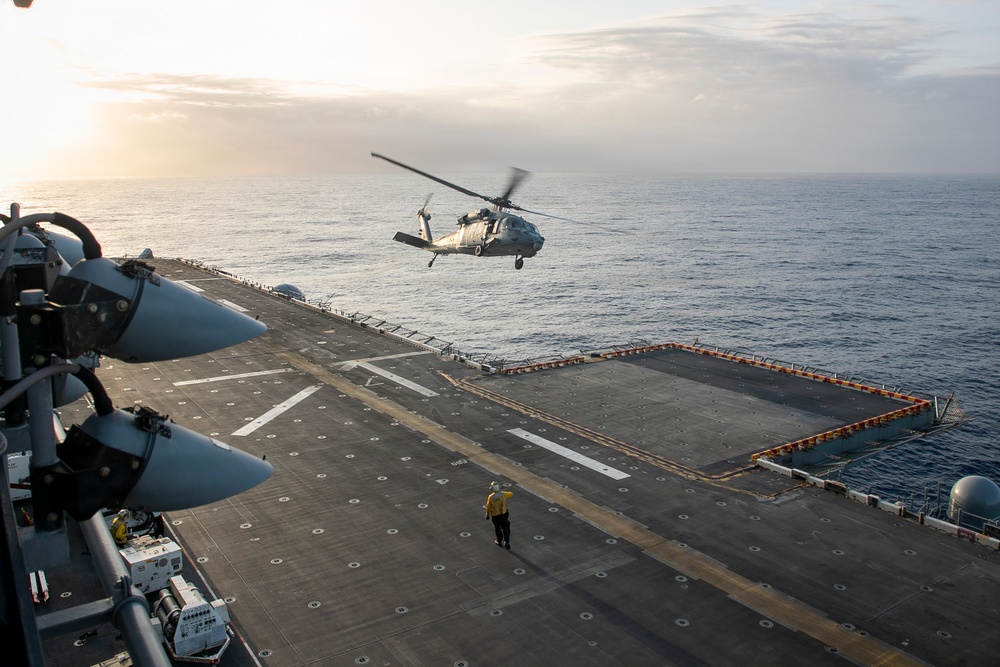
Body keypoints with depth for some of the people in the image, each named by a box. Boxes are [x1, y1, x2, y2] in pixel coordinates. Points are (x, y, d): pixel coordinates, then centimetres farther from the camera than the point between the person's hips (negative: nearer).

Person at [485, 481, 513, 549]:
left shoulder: (490, 497, -17)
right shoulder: (503, 494, -15)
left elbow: (488, 507, -6)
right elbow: (511, 494, 4)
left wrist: (487, 515, 10)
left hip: (495, 516, 0)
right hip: (504, 514, 0)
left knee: (498, 529, 21)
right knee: (506, 528, 12)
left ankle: (499, 542, 33)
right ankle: (506, 542, 0)